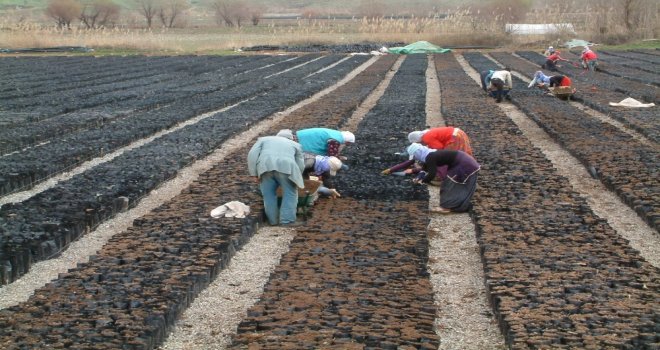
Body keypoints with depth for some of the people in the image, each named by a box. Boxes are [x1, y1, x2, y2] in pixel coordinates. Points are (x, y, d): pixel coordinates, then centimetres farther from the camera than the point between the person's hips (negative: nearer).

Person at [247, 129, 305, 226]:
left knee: (268, 194, 14)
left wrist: (254, 173, 16)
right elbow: (300, 165, 22)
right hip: (287, 166, -1)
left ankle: (273, 220, 16)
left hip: (265, 166, 1)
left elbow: (252, 154, 17)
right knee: (290, 193, 11)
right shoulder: (295, 144, 34)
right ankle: (287, 221, 3)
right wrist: (295, 178, 34)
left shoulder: (264, 139, 34)